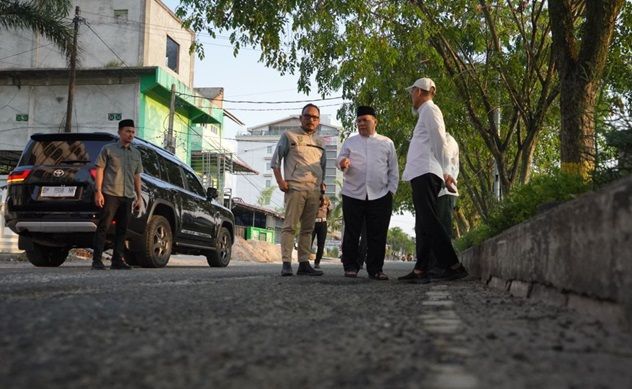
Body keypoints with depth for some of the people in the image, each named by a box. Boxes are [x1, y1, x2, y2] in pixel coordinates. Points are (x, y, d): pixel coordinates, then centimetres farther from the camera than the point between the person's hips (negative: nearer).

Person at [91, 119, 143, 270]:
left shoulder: (136, 153, 19)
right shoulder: (108, 149, 4)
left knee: (122, 229, 6)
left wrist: (139, 196, 15)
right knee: (103, 227, -7)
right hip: (110, 194, -5)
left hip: (128, 197, 5)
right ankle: (97, 260, -5)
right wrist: (98, 191, -10)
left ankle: (117, 260, 12)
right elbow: (100, 170, -1)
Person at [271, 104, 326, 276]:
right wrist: (280, 181, -9)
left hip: (315, 190, 6)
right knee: (290, 226, -11)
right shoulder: (289, 135, 6)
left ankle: (304, 263, 9)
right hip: (295, 187, -5)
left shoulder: (319, 142, 21)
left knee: (308, 228, 6)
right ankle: (286, 264, -12)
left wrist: (322, 186, 16)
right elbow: (275, 160, 3)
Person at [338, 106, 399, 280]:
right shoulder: (349, 142, 13)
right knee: (351, 233, 2)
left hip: (380, 196, 0)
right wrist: (343, 164, -15)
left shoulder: (387, 143, 12)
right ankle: (350, 267, 11)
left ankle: (375, 269, 8)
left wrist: (391, 190, 2)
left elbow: (393, 170, 12)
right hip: (353, 194, 0)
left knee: (377, 235, 1)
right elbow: (340, 159, 9)